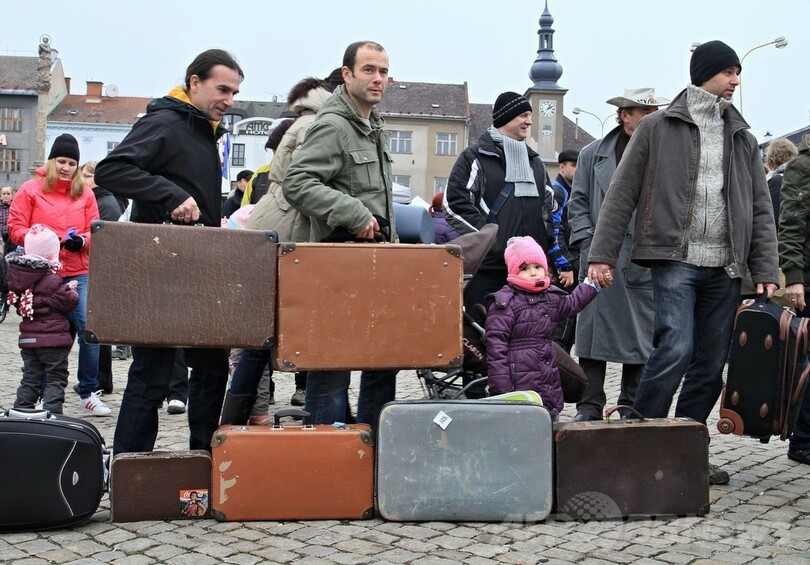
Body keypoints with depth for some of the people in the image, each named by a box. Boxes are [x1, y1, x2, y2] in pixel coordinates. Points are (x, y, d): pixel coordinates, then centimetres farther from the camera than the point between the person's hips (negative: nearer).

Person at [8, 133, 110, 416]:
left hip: (77, 273, 1)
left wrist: (82, 240, -11)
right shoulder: (31, 190, 4)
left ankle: (89, 392, 2)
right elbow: (15, 228, 1)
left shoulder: (85, 193, 10)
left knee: (88, 327, -11)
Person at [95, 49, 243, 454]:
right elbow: (109, 169, -25)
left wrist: (213, 223, 11)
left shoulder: (206, 132, 18)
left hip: (199, 274, 9)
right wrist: (171, 195, -30)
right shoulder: (163, 124, -11)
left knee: (213, 366, 13)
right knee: (152, 376, -3)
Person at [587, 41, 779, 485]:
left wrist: (765, 272, 6)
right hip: (675, 260, -5)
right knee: (675, 349, -19)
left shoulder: (743, 139, 18)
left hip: (724, 268, 5)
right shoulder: (657, 128, 4)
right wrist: (601, 255, -6)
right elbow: (621, 195, 1)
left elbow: (761, 211, 16)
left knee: (710, 365, 5)